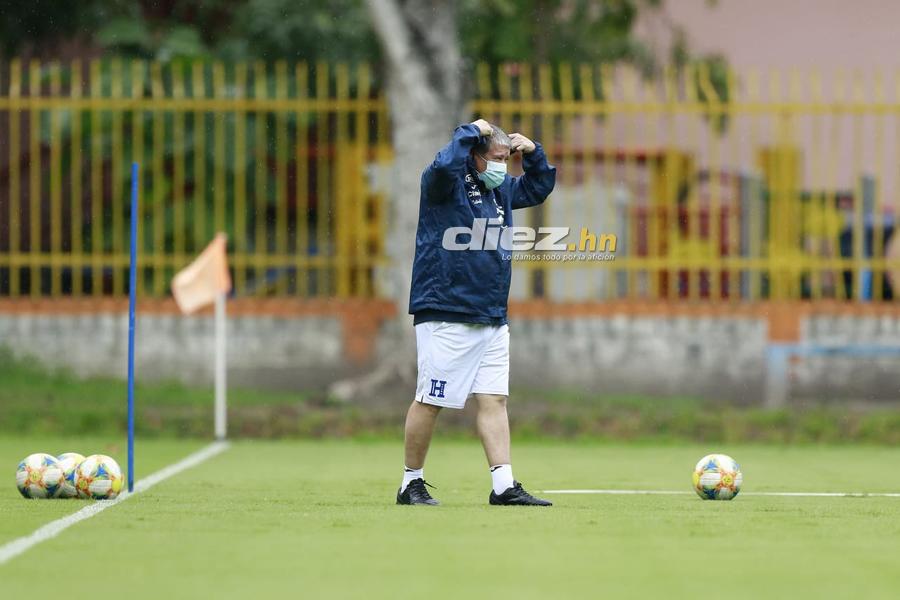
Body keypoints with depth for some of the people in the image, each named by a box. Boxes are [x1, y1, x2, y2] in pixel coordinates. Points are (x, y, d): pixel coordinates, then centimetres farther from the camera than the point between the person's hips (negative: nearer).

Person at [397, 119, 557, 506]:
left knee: (494, 399, 2)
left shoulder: (501, 189, 16)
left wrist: (532, 153, 14)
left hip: (492, 320, 8)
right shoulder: (446, 183, -8)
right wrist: (471, 132, -17)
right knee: (430, 401, -2)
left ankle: (504, 486, -1)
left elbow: (539, 188, 32)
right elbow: (444, 165, -31)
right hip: (446, 316, -8)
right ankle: (412, 483, 9)